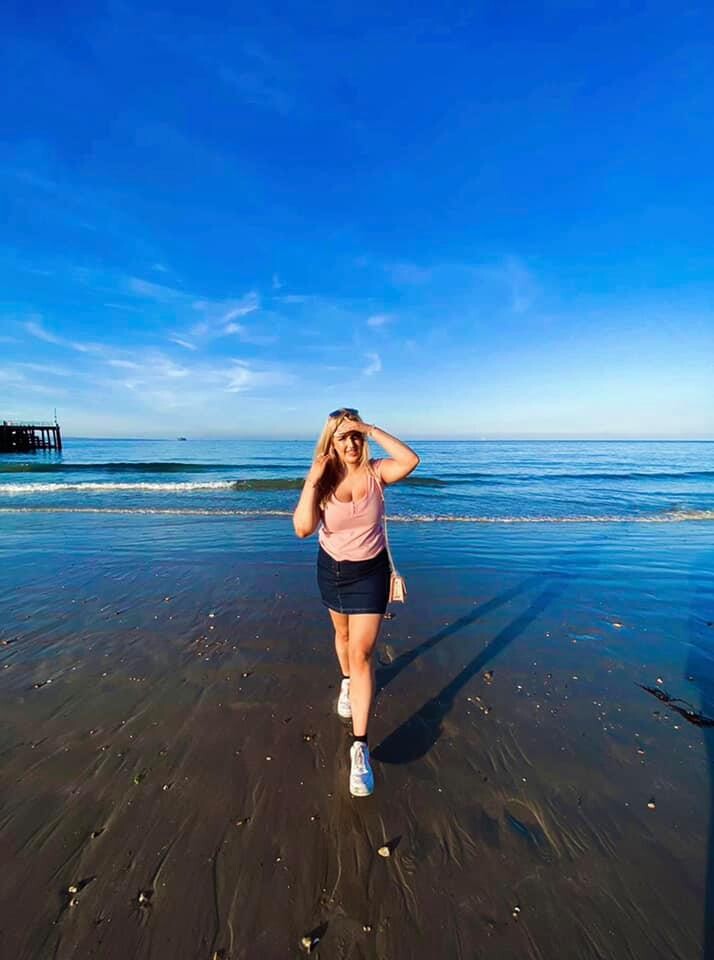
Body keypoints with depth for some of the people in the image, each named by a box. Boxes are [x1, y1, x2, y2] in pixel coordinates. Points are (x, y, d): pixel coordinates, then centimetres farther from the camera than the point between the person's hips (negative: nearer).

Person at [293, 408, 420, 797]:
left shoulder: (376, 472, -15)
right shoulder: (322, 481, -14)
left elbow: (410, 461, -36)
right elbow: (303, 528, -26)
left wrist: (372, 429, -31)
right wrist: (312, 481, -29)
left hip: (370, 572, -2)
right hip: (331, 569, 2)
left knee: (361, 652, -4)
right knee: (343, 634, 25)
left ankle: (360, 748, 7)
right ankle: (346, 682, 56)